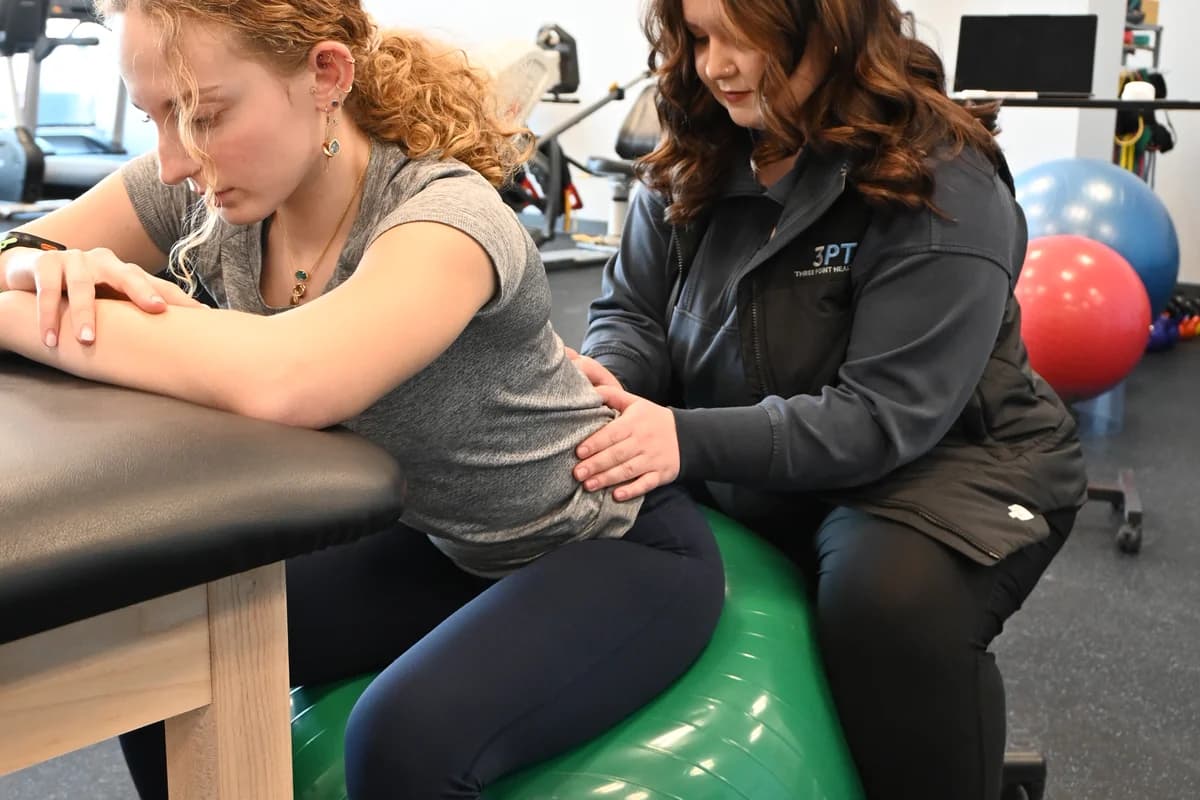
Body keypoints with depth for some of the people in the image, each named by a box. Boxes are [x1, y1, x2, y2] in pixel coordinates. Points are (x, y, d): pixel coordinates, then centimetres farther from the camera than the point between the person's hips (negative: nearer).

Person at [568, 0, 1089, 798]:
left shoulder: (941, 187, -22)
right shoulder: (692, 162, -2)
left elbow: (884, 415, -28)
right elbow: (633, 311, 3)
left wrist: (690, 441, -38)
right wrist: (604, 378, -23)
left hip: (943, 458, -6)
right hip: (751, 474, 6)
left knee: (888, 605, -36)